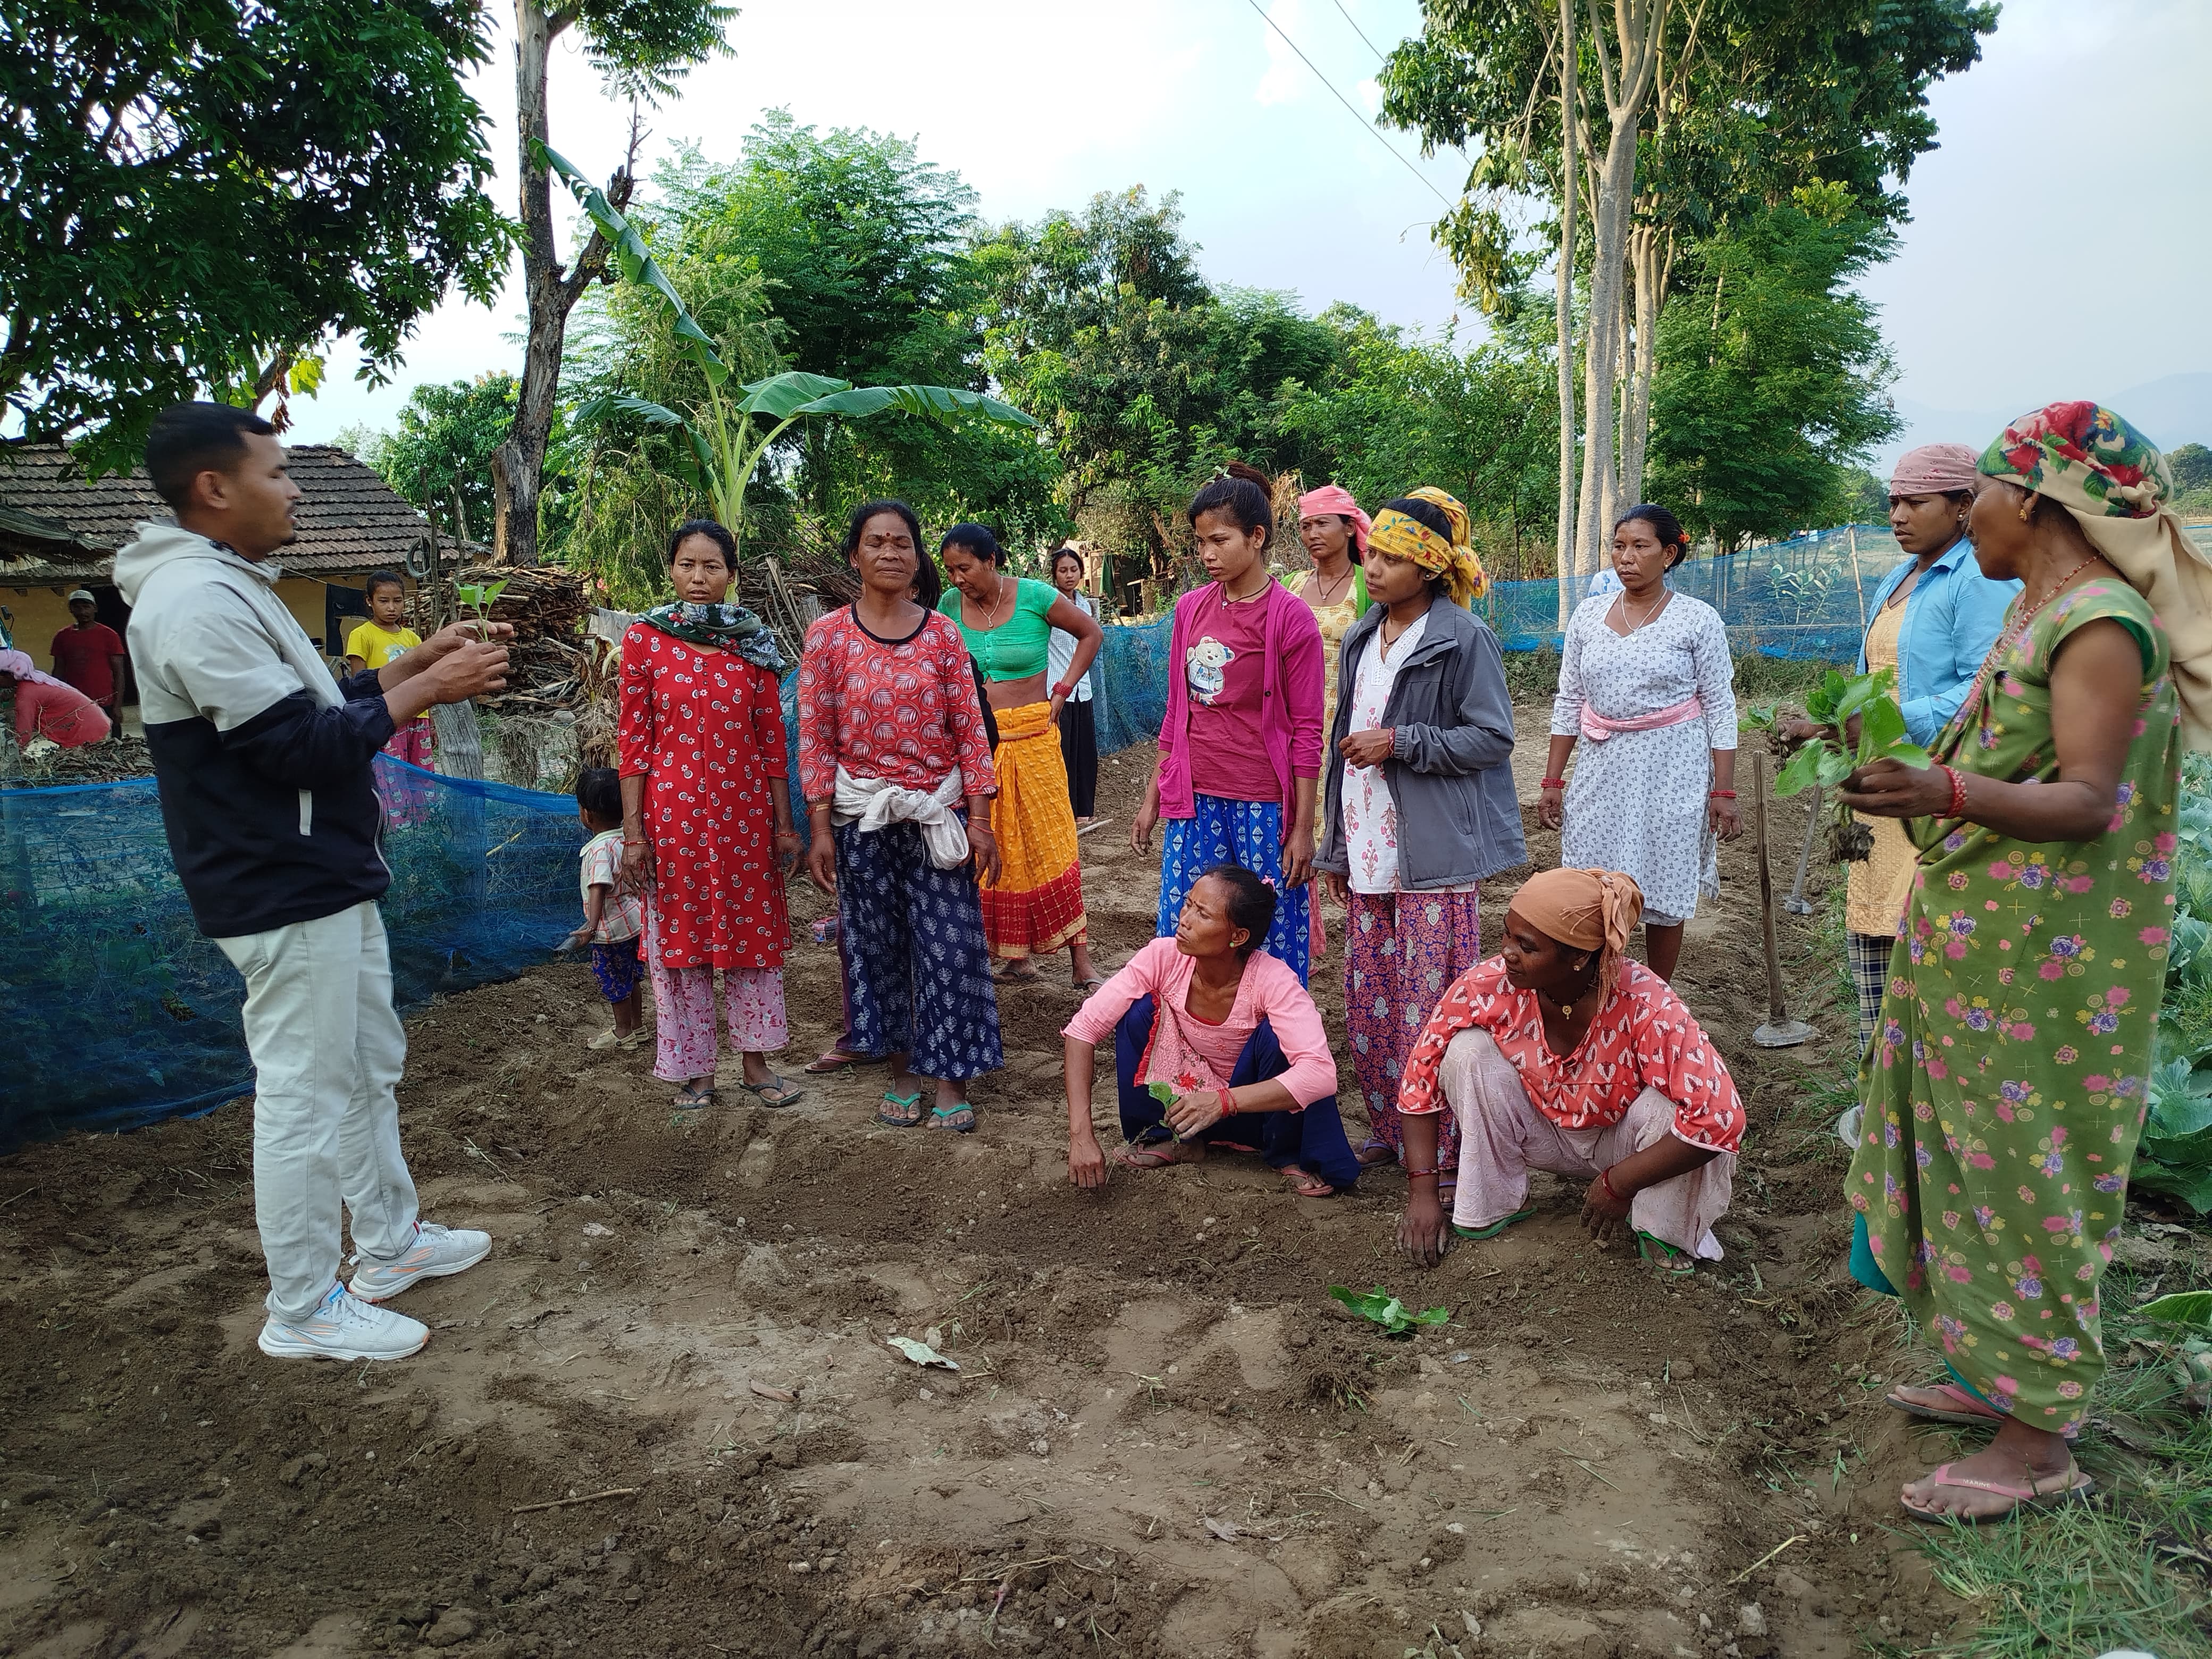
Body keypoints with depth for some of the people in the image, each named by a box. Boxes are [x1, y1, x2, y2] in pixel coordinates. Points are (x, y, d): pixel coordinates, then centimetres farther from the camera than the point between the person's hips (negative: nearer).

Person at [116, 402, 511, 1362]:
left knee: (369, 1067, 20)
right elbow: (300, 745, -23)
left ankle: (390, 1242, 35)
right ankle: (302, 1311, 14)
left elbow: (313, 705, 18)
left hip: (326, 878, 11)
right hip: (285, 897, -11)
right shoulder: (197, 601, -21)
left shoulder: (227, 585, 14)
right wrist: (424, 690, -15)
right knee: (307, 1094, -1)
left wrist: (417, 662, 8)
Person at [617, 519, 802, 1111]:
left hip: (745, 808, 2)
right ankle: (693, 1070, 20)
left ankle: (755, 1063, 22)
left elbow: (772, 739, 5)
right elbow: (634, 740, -2)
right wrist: (633, 832, -6)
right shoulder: (644, 638, -1)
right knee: (678, 935, 6)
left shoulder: (753, 641, 4)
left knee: (752, 931, 8)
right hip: (673, 809, -1)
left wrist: (784, 823, 3)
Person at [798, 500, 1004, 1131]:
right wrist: (820, 829, -4)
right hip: (863, 817, 0)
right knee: (878, 947, 9)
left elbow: (970, 730, 1)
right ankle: (900, 1074, 25)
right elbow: (815, 738, -1)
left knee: (951, 947, -1)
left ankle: (952, 1079, 13)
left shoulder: (942, 633, 1)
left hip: (938, 813, 0)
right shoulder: (828, 636, -2)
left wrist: (980, 819, -4)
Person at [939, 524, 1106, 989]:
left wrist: (1062, 691, -2)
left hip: (1031, 737, -3)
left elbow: (1092, 633, 4)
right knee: (993, 849, 6)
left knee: (1050, 845, -2)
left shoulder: (1034, 596, -8)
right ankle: (1017, 957, 17)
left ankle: (1081, 963, 4)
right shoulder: (949, 606, 2)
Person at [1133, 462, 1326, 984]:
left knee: (1275, 943, 4)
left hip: (1263, 806, -5)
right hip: (1194, 802, 5)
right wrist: (1152, 798, 15)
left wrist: (1303, 827, -9)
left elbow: (1306, 732, -7)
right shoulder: (1190, 609, 8)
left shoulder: (1290, 617, -8)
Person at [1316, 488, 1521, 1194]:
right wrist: (1338, 843, 18)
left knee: (1430, 1003, -4)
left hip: (1434, 851, -7)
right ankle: (1388, 1129, 26)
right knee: (1367, 998, 11)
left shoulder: (1464, 639, -8)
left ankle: (1442, 1153, 9)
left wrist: (1401, 743, -15)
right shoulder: (1363, 639, 14)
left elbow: (1493, 738, -10)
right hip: (1369, 846, 7)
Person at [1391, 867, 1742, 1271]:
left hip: (1620, 1139, -2)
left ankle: (1666, 1236, -5)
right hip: (1543, 1133, 2)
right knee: (1468, 1051, -23)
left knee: (1670, 1102, -34)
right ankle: (1493, 1204, -4)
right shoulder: (1488, 986, -26)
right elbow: (1422, 1074, -16)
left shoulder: (1645, 1005, -34)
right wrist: (1424, 1192, -18)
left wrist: (1619, 1184, -31)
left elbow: (1719, 1118, -37)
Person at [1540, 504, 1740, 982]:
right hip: (1602, 768, 3)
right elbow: (1569, 702, 10)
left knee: (1662, 894, 5)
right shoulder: (1589, 614, 6)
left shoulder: (1698, 619, -3)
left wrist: (1723, 791, -7)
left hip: (1671, 771, -3)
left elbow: (1720, 709, -2)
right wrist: (1553, 782, 8)